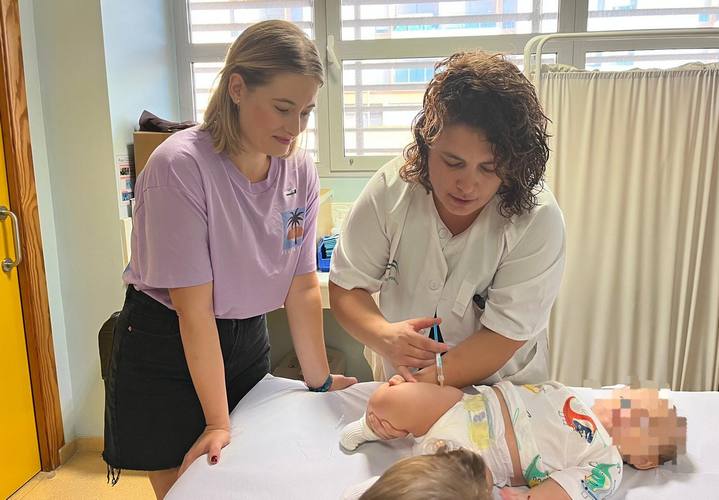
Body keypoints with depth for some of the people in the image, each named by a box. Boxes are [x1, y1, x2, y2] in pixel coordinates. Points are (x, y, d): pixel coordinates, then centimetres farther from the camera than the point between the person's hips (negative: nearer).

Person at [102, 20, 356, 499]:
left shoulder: (300, 171, -9)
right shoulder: (181, 166, -25)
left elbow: (303, 288, -4)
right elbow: (194, 308, -23)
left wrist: (320, 381, 0)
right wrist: (217, 422, -19)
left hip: (247, 338, 5)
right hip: (168, 347, -4)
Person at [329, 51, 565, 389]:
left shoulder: (537, 218, -19)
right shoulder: (391, 189, -13)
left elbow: (504, 336, -18)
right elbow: (346, 288, -8)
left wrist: (423, 382, -30)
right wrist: (383, 335, -28)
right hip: (398, 378, 3)